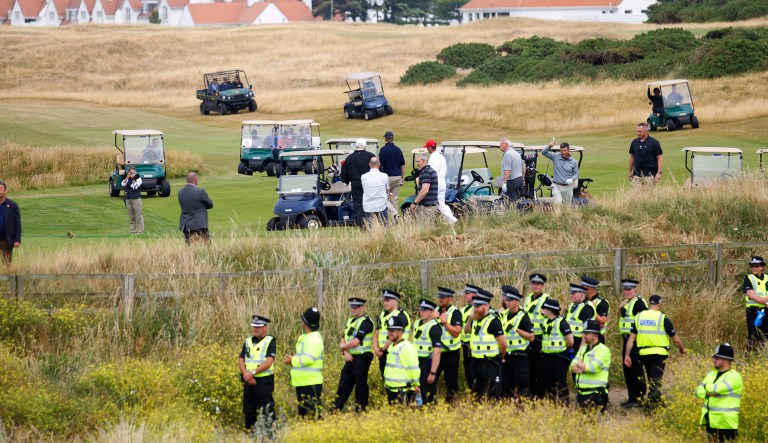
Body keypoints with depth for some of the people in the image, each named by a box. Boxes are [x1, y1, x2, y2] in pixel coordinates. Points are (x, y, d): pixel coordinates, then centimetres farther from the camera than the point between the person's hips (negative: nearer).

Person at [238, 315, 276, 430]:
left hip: (264, 381, -6)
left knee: (266, 411, -7)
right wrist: (245, 373, -10)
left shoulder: (270, 342, -3)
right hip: (249, 381, 6)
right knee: (248, 409, 10)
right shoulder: (248, 342, 14)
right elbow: (241, 360, 8)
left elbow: (268, 362, -14)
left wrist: (253, 372, -19)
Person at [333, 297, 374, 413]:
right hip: (350, 358, 8)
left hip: (362, 358, -8)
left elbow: (356, 342, -20)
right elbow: (343, 339, 12)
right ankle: (336, 409, 15)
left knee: (360, 385, -2)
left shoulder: (365, 322, -13)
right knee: (344, 384, 10)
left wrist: (343, 347, -3)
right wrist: (346, 352, -7)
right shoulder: (350, 321, 15)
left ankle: (361, 410, 5)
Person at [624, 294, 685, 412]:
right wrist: (682, 349, 16)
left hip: (643, 353, 5)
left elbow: (632, 338, 4)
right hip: (659, 353, -5)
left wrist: (627, 355, 7)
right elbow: (675, 339, -2)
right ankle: (650, 406, -17)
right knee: (655, 380, -4)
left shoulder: (639, 317, 6)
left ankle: (658, 402, 34)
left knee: (651, 379, 20)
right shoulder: (663, 318, -6)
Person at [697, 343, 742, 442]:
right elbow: (699, 391, 8)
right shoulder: (712, 374, 13)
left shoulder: (734, 377, -12)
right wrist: (708, 393, -13)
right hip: (711, 420, 8)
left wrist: (706, 386, -2)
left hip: (725, 422, -8)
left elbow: (717, 389, -23)